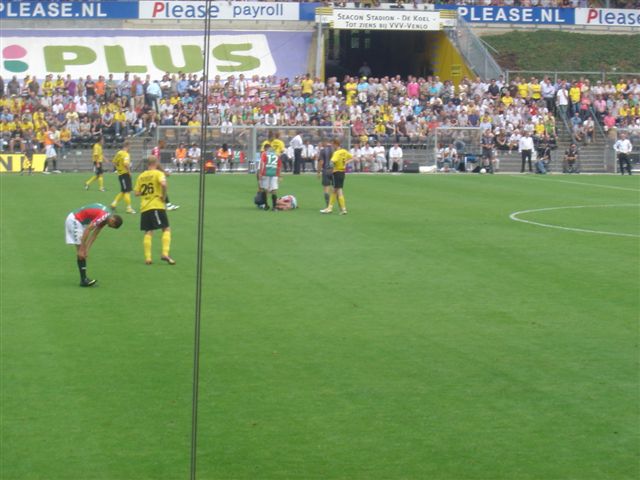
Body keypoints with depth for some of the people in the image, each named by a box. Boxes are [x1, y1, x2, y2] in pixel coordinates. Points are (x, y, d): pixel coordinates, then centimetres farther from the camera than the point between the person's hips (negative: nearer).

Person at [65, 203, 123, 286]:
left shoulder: (105, 218, 4)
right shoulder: (102, 216, -26)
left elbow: (95, 234, 7)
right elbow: (87, 230, -27)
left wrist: (86, 249, 2)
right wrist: (81, 249, -24)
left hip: (79, 221, 10)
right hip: (73, 220, -10)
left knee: (83, 252, 10)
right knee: (81, 253, -11)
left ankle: (84, 278, 12)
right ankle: (83, 280, -10)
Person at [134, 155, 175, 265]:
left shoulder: (141, 176, 12)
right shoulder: (158, 173, -3)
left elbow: (136, 193, 10)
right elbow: (163, 184, -23)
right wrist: (164, 196, -11)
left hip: (144, 207, 5)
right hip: (157, 206, -5)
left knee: (148, 232, 7)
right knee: (166, 229, 1)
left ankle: (147, 258, 0)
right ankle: (165, 254, -14)